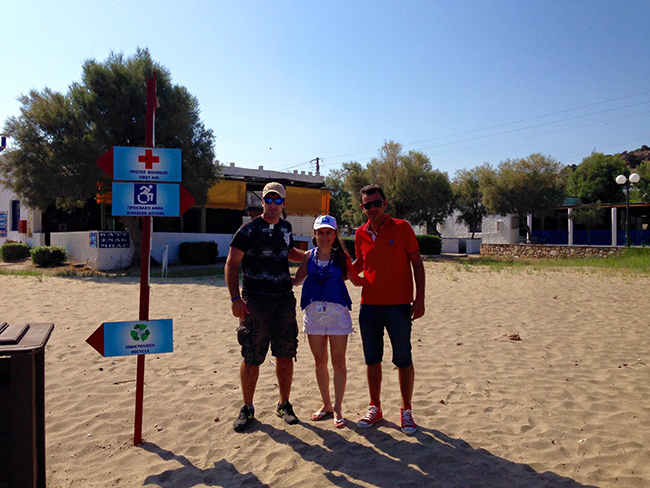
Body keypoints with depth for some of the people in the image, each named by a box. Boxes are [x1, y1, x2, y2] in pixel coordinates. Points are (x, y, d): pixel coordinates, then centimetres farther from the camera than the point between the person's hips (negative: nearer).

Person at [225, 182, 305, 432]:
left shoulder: (285, 227, 12)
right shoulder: (249, 230, -4)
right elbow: (231, 264, -6)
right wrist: (235, 298, -16)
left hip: (284, 300, 4)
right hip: (255, 301, -4)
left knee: (285, 355, 8)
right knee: (251, 358, 2)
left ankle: (284, 405, 25)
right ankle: (247, 409, 20)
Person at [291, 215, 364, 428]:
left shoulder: (342, 256, 1)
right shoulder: (309, 256, 6)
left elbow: (356, 280, 9)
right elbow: (296, 280, 15)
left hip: (337, 311, -2)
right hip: (314, 311, 2)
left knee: (338, 362, 2)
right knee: (320, 361, 11)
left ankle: (337, 409, 15)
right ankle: (326, 405, 27)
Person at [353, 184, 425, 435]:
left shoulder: (401, 228, -5)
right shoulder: (360, 234, 7)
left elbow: (417, 263, -3)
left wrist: (420, 299, -9)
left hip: (398, 306, -4)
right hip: (369, 306, 4)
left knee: (403, 360, 5)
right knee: (372, 359, 11)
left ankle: (406, 410, 21)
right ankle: (375, 407, 27)